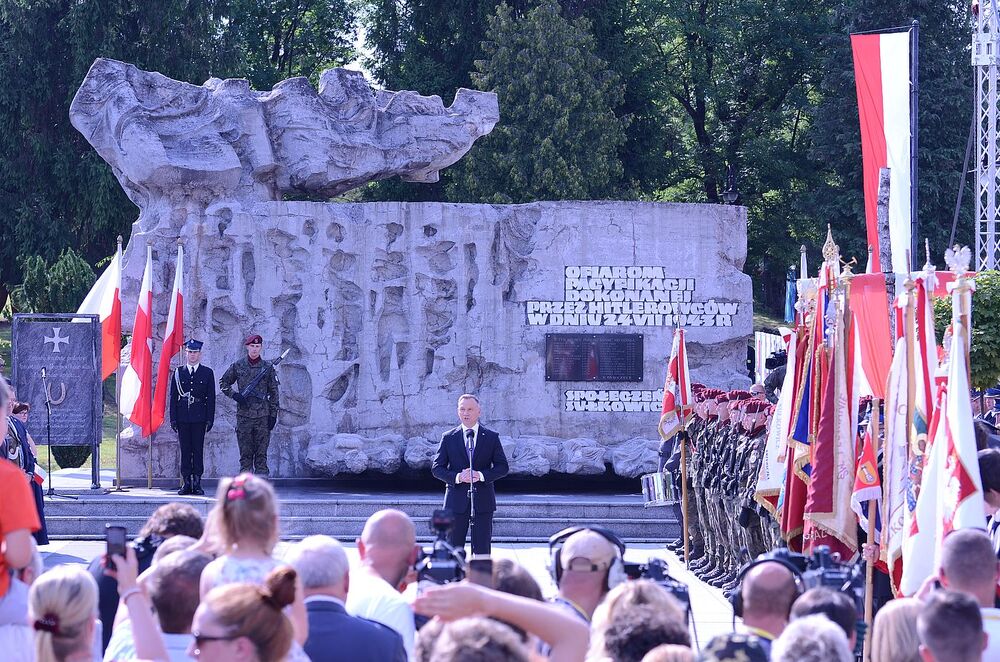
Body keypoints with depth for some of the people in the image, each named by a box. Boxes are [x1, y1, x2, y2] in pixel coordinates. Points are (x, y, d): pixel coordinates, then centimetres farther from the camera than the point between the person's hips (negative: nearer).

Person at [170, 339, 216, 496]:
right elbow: (173, 397, 9)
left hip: (199, 418, -1)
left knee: (198, 450, -2)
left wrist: (210, 419, -2)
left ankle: (197, 483, 0)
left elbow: (211, 397, 5)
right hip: (182, 418, 1)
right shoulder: (178, 372, 10)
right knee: (185, 451, 2)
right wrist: (173, 418, 2)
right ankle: (186, 483, 4)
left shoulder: (207, 373, 7)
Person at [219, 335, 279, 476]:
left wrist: (273, 414, 0)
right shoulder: (238, 366, 5)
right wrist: (234, 395, -4)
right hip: (244, 415, 0)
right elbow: (223, 383, 14)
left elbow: (273, 393, 6)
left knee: (261, 455, 1)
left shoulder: (268, 367, 5)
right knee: (245, 455, 2)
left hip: (263, 416, 0)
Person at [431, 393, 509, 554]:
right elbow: (437, 468, 4)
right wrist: (457, 477, -14)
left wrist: (481, 475, -14)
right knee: (454, 548, 2)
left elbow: (503, 467, 3)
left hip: (482, 501, 0)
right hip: (456, 501, 1)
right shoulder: (448, 438, 7)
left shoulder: (492, 437, 6)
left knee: (482, 549, -1)